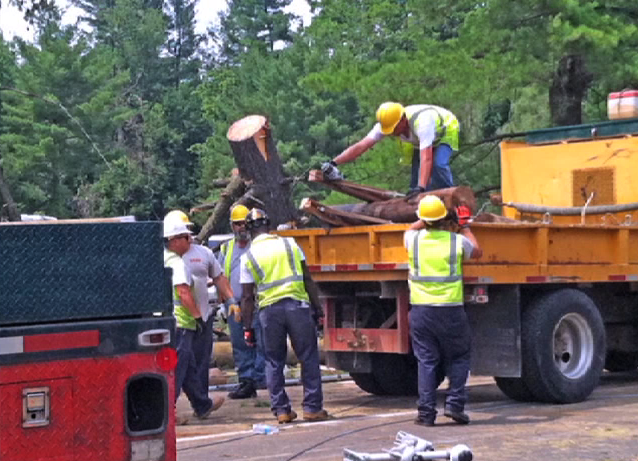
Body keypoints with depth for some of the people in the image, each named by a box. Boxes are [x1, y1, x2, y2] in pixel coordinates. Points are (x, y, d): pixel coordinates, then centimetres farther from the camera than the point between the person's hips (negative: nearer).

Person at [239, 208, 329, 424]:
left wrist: (247, 327, 6)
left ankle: (281, 409, 8)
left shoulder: (248, 257, 3)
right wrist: (317, 307, 9)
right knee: (308, 358, 7)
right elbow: (308, 279, 4)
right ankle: (312, 407, 6)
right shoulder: (289, 244, 7)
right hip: (297, 304, 0)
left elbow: (247, 297, 1)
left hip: (269, 309, 0)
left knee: (274, 361, 11)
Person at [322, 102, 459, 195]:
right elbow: (361, 146, -34)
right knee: (417, 171, -5)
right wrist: (333, 163, -44)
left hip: (446, 130, -6)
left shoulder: (421, 122, -47)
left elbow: (426, 158, -54)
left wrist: (421, 188, -63)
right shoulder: (387, 124, -29)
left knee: (438, 166, -28)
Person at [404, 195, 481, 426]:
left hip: (420, 310, 2)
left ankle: (426, 412, 5)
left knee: (426, 361, 7)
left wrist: (426, 220, 35)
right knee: (458, 358, 14)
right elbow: (477, 251, 19)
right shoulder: (457, 241, -3)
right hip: (450, 310, -1)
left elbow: (411, 229, 27)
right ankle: (454, 403, 4)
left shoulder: (414, 239, 0)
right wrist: (464, 225, 28)